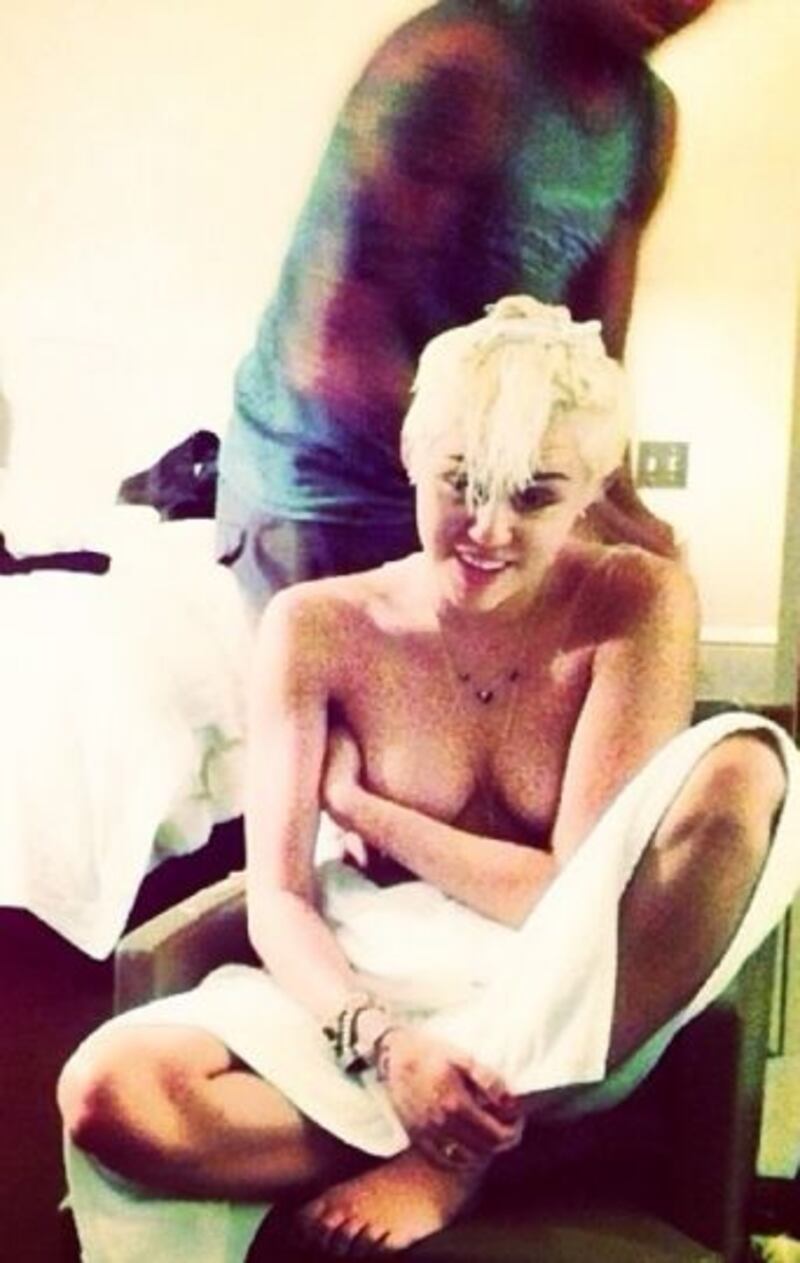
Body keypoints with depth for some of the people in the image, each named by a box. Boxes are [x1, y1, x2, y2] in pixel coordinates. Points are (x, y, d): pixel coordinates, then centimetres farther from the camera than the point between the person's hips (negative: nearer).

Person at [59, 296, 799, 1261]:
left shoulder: (636, 604, -7)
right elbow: (278, 900, -9)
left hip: (575, 1017, 1)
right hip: (369, 997, 0)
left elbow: (583, 889, -11)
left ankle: (454, 1158, -19)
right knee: (109, 1092, -28)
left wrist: (364, 809, -8)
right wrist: (380, 1042, -28)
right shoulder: (319, 627, -5)